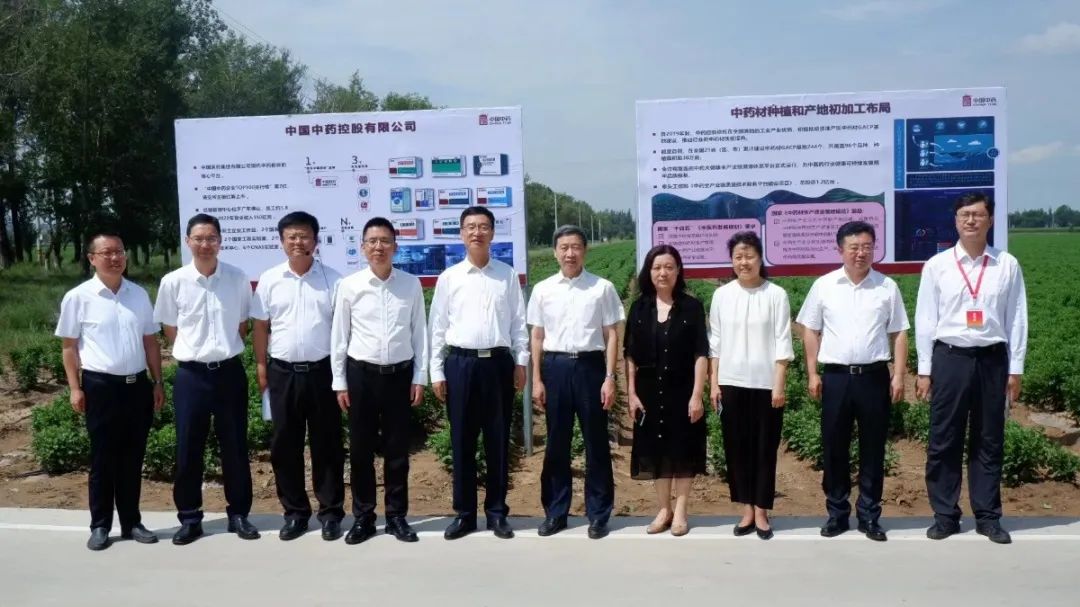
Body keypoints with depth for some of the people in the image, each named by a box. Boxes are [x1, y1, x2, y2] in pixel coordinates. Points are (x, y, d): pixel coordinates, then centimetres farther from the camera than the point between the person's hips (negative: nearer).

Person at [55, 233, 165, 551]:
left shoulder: (139, 294, 7)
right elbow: (69, 346, 1)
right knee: (103, 459, 5)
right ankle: (100, 525, 17)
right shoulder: (78, 297, -2)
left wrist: (157, 382, 9)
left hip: (138, 384, 3)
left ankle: (131, 522, 21)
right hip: (101, 385, -3)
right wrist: (75, 388, -4)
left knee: (132, 458, 10)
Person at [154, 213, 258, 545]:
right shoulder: (172, 282, -4)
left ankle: (239, 513, 21)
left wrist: (225, 350, 9)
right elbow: (170, 330, 8)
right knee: (188, 449, 6)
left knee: (235, 446, 8)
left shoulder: (238, 279, -3)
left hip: (230, 371, 0)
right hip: (191, 375, 0)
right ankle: (189, 517, 19)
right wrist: (193, 353, 9)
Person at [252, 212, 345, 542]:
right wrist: (261, 367, 4)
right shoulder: (269, 279, 4)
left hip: (322, 371, -1)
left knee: (326, 443, 5)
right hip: (283, 372, 2)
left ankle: (331, 512, 16)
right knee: (284, 444, 8)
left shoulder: (332, 279, -1)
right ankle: (295, 511, 21)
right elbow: (260, 327, 7)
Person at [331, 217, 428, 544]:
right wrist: (339, 381, 1)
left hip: (400, 373, 1)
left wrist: (420, 377, 1)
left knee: (397, 450, 8)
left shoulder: (411, 284, 0)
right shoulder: (349, 285, -2)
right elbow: (339, 336, 2)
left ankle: (396, 516, 20)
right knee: (361, 450, 7)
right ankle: (363, 517, 19)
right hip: (361, 373, 0)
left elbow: (419, 332, 4)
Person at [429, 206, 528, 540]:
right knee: (462, 441, 6)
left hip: (498, 363, 0)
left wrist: (521, 362, 2)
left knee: (498, 441, 6)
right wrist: (437, 372, 1)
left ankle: (496, 511, 19)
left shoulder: (508, 275, 5)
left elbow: (518, 323, 7)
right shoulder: (449, 277, 3)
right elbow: (438, 327, 4)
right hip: (460, 363, 0)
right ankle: (464, 513, 17)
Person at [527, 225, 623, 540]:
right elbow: (537, 337, 8)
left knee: (596, 442, 6)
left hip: (590, 365, -2)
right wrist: (536, 380, 4)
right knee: (556, 443, 9)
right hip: (555, 366, 2)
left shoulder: (602, 288, -1)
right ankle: (555, 512, 21)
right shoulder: (542, 289, 5)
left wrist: (609, 377, -5)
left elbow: (611, 335, 1)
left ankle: (598, 514, 17)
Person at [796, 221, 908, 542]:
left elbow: (898, 334, 5)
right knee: (834, 448, 6)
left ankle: (869, 515, 17)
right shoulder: (823, 285, 3)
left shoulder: (887, 287, 3)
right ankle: (837, 513, 17)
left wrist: (899, 375, -1)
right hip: (836, 376, 0)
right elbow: (811, 331, 7)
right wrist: (812, 373, 2)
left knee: (873, 449, 6)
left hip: (874, 376, 0)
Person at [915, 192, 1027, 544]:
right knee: (944, 442, 5)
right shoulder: (937, 265, 1)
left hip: (992, 360, 1)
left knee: (989, 442, 10)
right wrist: (924, 370, 0)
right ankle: (945, 516, 16)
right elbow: (925, 320, 2)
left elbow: (1017, 319, 4)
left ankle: (988, 517, 21)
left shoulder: (1008, 265, 3)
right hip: (950, 358, 0)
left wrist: (1015, 369, 2)